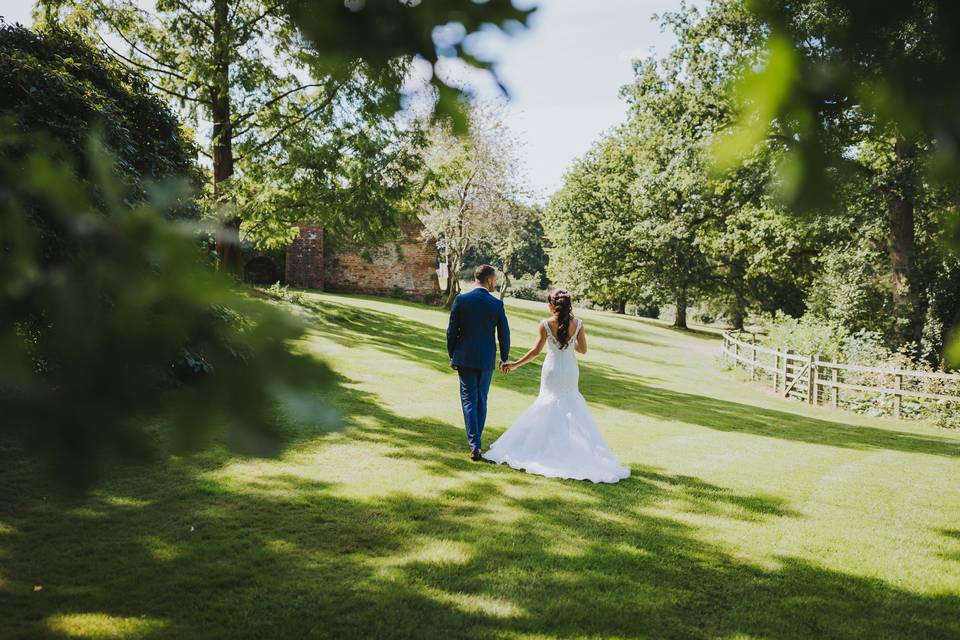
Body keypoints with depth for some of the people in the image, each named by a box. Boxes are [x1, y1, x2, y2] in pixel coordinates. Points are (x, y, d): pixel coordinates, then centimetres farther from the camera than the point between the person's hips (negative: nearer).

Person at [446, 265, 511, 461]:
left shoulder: (461, 300, -6)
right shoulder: (497, 303, -7)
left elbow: (452, 331, -3)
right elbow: (504, 334, -1)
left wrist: (451, 356, 9)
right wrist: (504, 358, 13)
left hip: (465, 358, -1)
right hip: (487, 360, 1)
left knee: (469, 400, 2)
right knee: (481, 400, 15)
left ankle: (475, 445, -8)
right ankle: (477, 440, 24)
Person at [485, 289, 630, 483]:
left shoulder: (545, 324, -13)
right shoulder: (577, 324, -7)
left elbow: (536, 351, -13)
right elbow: (583, 349, -1)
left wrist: (515, 364, -6)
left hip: (552, 370, -2)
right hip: (571, 371, 2)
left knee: (549, 408, 12)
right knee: (572, 408, 15)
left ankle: (549, 447, 13)